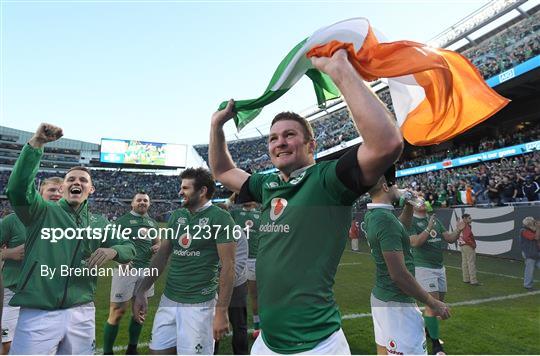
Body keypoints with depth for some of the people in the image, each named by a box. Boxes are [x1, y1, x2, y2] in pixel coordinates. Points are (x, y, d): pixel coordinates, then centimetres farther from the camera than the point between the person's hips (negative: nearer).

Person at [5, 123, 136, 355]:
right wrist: (36, 144, -26)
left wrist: (113, 251, -13)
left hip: (81, 313, 4)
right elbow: (18, 188, -18)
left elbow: (129, 248, 11)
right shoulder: (43, 212, 2)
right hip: (37, 313, -3)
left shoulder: (99, 223, 12)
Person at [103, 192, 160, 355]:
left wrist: (159, 247, 1)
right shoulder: (122, 220, -2)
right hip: (126, 268, -6)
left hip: (146, 269, 6)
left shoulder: (153, 223, 14)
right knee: (117, 312, -3)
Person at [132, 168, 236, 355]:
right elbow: (161, 256, 12)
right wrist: (141, 291, 9)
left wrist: (221, 311, -17)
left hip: (198, 304, -6)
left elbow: (227, 266, -15)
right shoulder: (176, 216, 8)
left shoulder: (220, 218, -12)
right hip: (168, 300, 6)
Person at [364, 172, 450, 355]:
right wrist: (433, 303, -15)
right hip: (396, 303, -9)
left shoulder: (371, 215, 4)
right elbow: (399, 274, -24)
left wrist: (409, 205, 13)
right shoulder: (386, 219, -23)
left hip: (379, 297, 10)